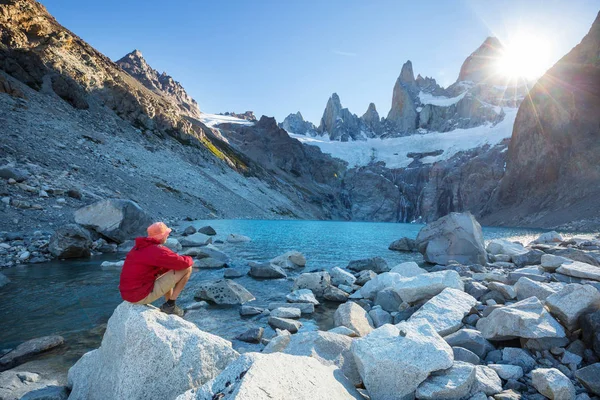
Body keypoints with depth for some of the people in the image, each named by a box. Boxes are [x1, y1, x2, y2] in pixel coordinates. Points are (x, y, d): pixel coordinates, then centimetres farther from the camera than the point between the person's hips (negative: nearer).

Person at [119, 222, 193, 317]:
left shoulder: (140, 247, 11)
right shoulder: (158, 250, -18)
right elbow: (183, 263, -18)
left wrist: (172, 264, 7)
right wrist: (189, 259, 5)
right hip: (142, 296, -9)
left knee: (168, 270, 29)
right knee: (187, 269, -8)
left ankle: (168, 304, 25)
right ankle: (170, 305, 2)